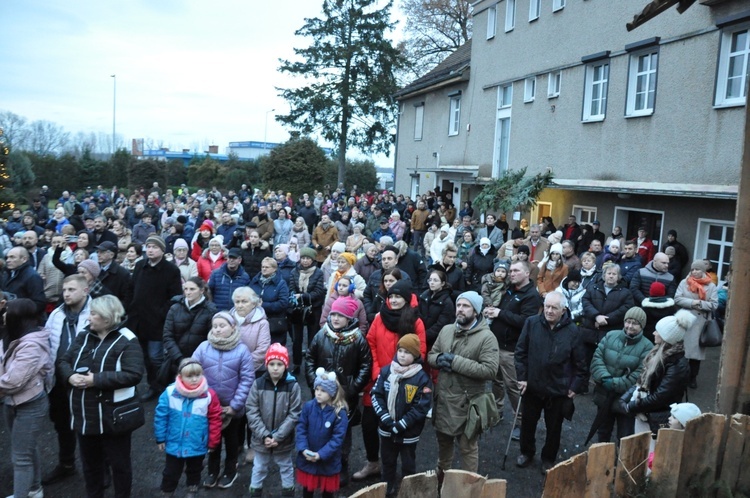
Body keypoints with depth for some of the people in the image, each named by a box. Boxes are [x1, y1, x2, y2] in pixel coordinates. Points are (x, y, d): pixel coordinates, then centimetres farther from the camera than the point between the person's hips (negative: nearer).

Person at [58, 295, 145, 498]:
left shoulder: (126, 340, -15)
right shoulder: (84, 336, 7)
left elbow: (133, 374, -23)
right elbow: (63, 362, 9)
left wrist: (96, 380, -25)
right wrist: (70, 375, -13)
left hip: (113, 416, -6)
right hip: (84, 414, 6)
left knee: (118, 462, 11)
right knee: (90, 462, 22)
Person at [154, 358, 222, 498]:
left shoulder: (209, 395, -19)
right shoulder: (170, 393, -18)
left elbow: (215, 420, -10)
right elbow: (160, 416, -6)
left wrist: (212, 443, -4)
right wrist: (160, 438, 0)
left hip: (197, 446, 1)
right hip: (174, 444, 0)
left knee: (194, 471, 26)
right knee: (171, 473, 18)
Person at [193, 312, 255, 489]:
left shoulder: (242, 350, -13)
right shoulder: (203, 347, -8)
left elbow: (247, 380, -13)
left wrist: (234, 406, -14)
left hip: (232, 408, -1)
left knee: (232, 441, 20)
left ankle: (230, 472, 41)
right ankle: (212, 472, 42)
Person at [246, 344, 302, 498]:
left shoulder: (293, 386, -14)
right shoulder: (258, 384, -10)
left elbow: (294, 415, -13)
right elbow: (252, 412, -10)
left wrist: (278, 436, -18)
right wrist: (264, 435, -17)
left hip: (284, 439, -1)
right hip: (261, 439, 1)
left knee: (286, 468, 20)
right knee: (259, 468, 21)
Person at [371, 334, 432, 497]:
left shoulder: (422, 378, -15)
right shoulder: (386, 371, -6)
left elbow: (422, 407, -16)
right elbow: (376, 395, -3)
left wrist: (401, 425, -18)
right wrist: (385, 418, -14)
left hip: (409, 432, -3)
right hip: (386, 429, 4)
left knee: (408, 465, 14)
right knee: (387, 461, 22)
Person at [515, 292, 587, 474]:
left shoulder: (572, 331, -11)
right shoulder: (532, 323, -9)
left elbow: (579, 363, -3)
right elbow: (521, 352, -2)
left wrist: (575, 386, -4)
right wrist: (522, 377, -6)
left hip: (558, 389, -1)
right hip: (532, 386, 1)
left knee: (554, 427, 16)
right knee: (528, 422, 18)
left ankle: (549, 459, 37)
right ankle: (526, 453, 41)